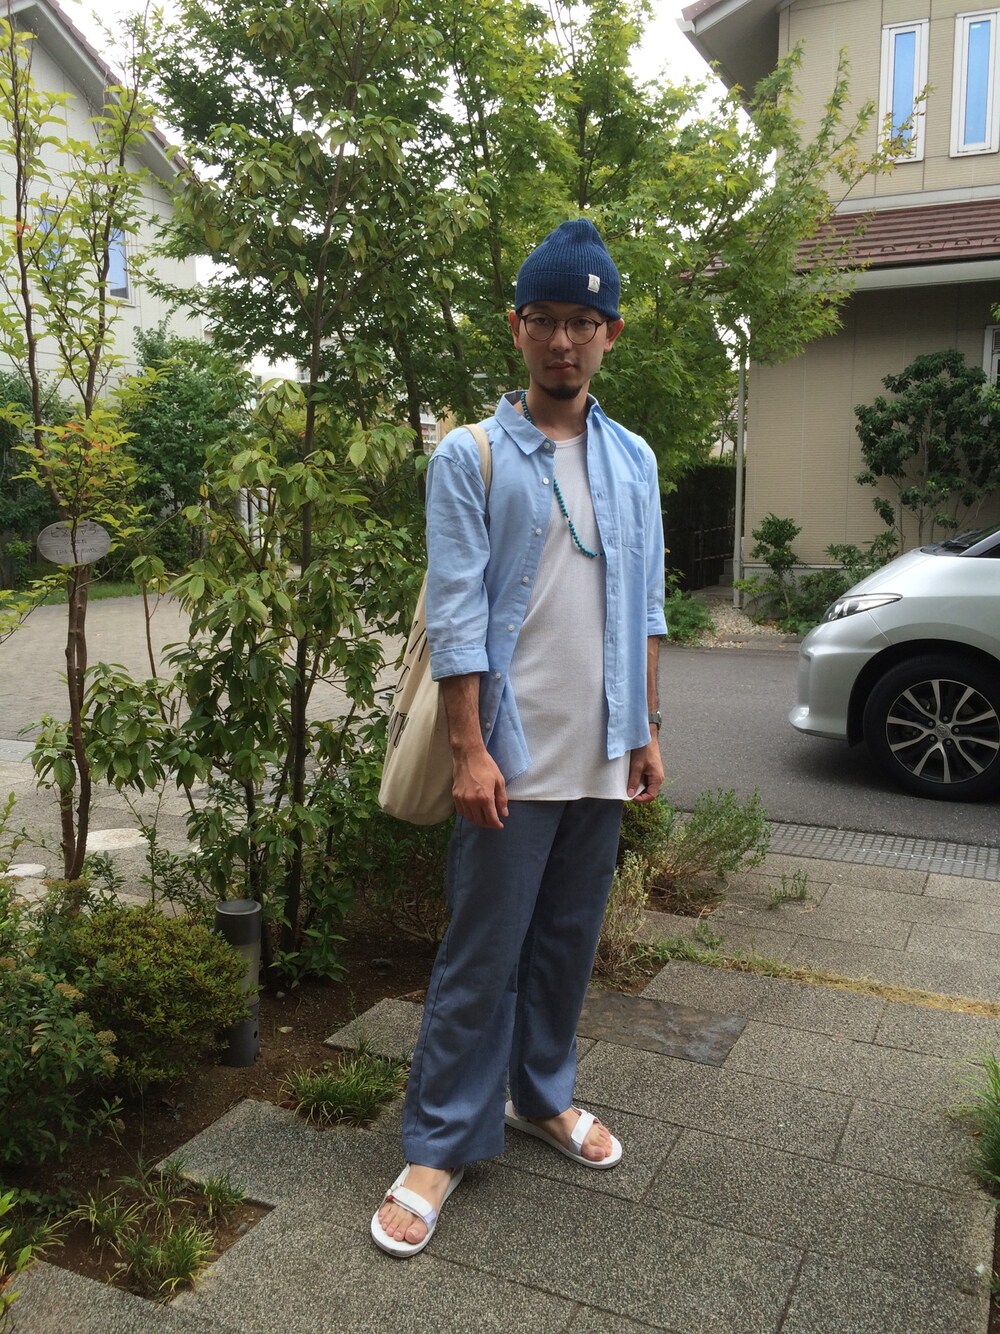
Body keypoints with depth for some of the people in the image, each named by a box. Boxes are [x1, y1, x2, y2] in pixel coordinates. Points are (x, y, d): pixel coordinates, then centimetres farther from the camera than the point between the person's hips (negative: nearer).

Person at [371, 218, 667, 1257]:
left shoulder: (634, 460, 9)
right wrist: (471, 751, -14)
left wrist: (645, 732, 8)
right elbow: (457, 617, -10)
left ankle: (543, 1095, 35)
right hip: (514, 757, -4)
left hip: (601, 758, 5)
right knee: (482, 958, 3)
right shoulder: (469, 457, -5)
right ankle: (439, 1143, 18)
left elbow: (644, 609, 11)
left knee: (567, 943, 16)